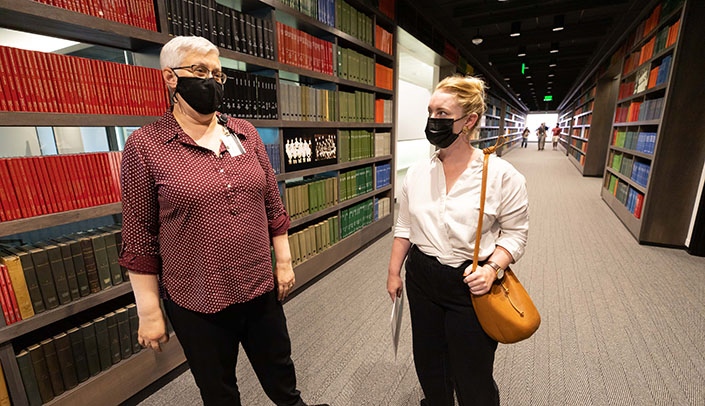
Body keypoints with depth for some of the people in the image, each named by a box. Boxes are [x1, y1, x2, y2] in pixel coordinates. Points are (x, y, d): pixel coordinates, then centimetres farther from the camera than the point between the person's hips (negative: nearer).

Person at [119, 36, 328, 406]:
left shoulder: (245, 134, 1)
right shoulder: (145, 146, -9)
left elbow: (273, 205, 5)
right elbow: (139, 239, -7)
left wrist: (284, 262, 5)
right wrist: (149, 311, -4)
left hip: (261, 288, 3)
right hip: (196, 302, -2)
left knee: (279, 369, 26)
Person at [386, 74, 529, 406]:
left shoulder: (502, 175, -13)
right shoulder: (417, 173, -2)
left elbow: (515, 232, -5)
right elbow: (404, 227, 5)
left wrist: (493, 267, -21)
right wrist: (394, 272, 7)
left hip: (471, 285, -3)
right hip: (422, 279, 4)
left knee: (472, 378, 14)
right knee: (428, 362, 24)